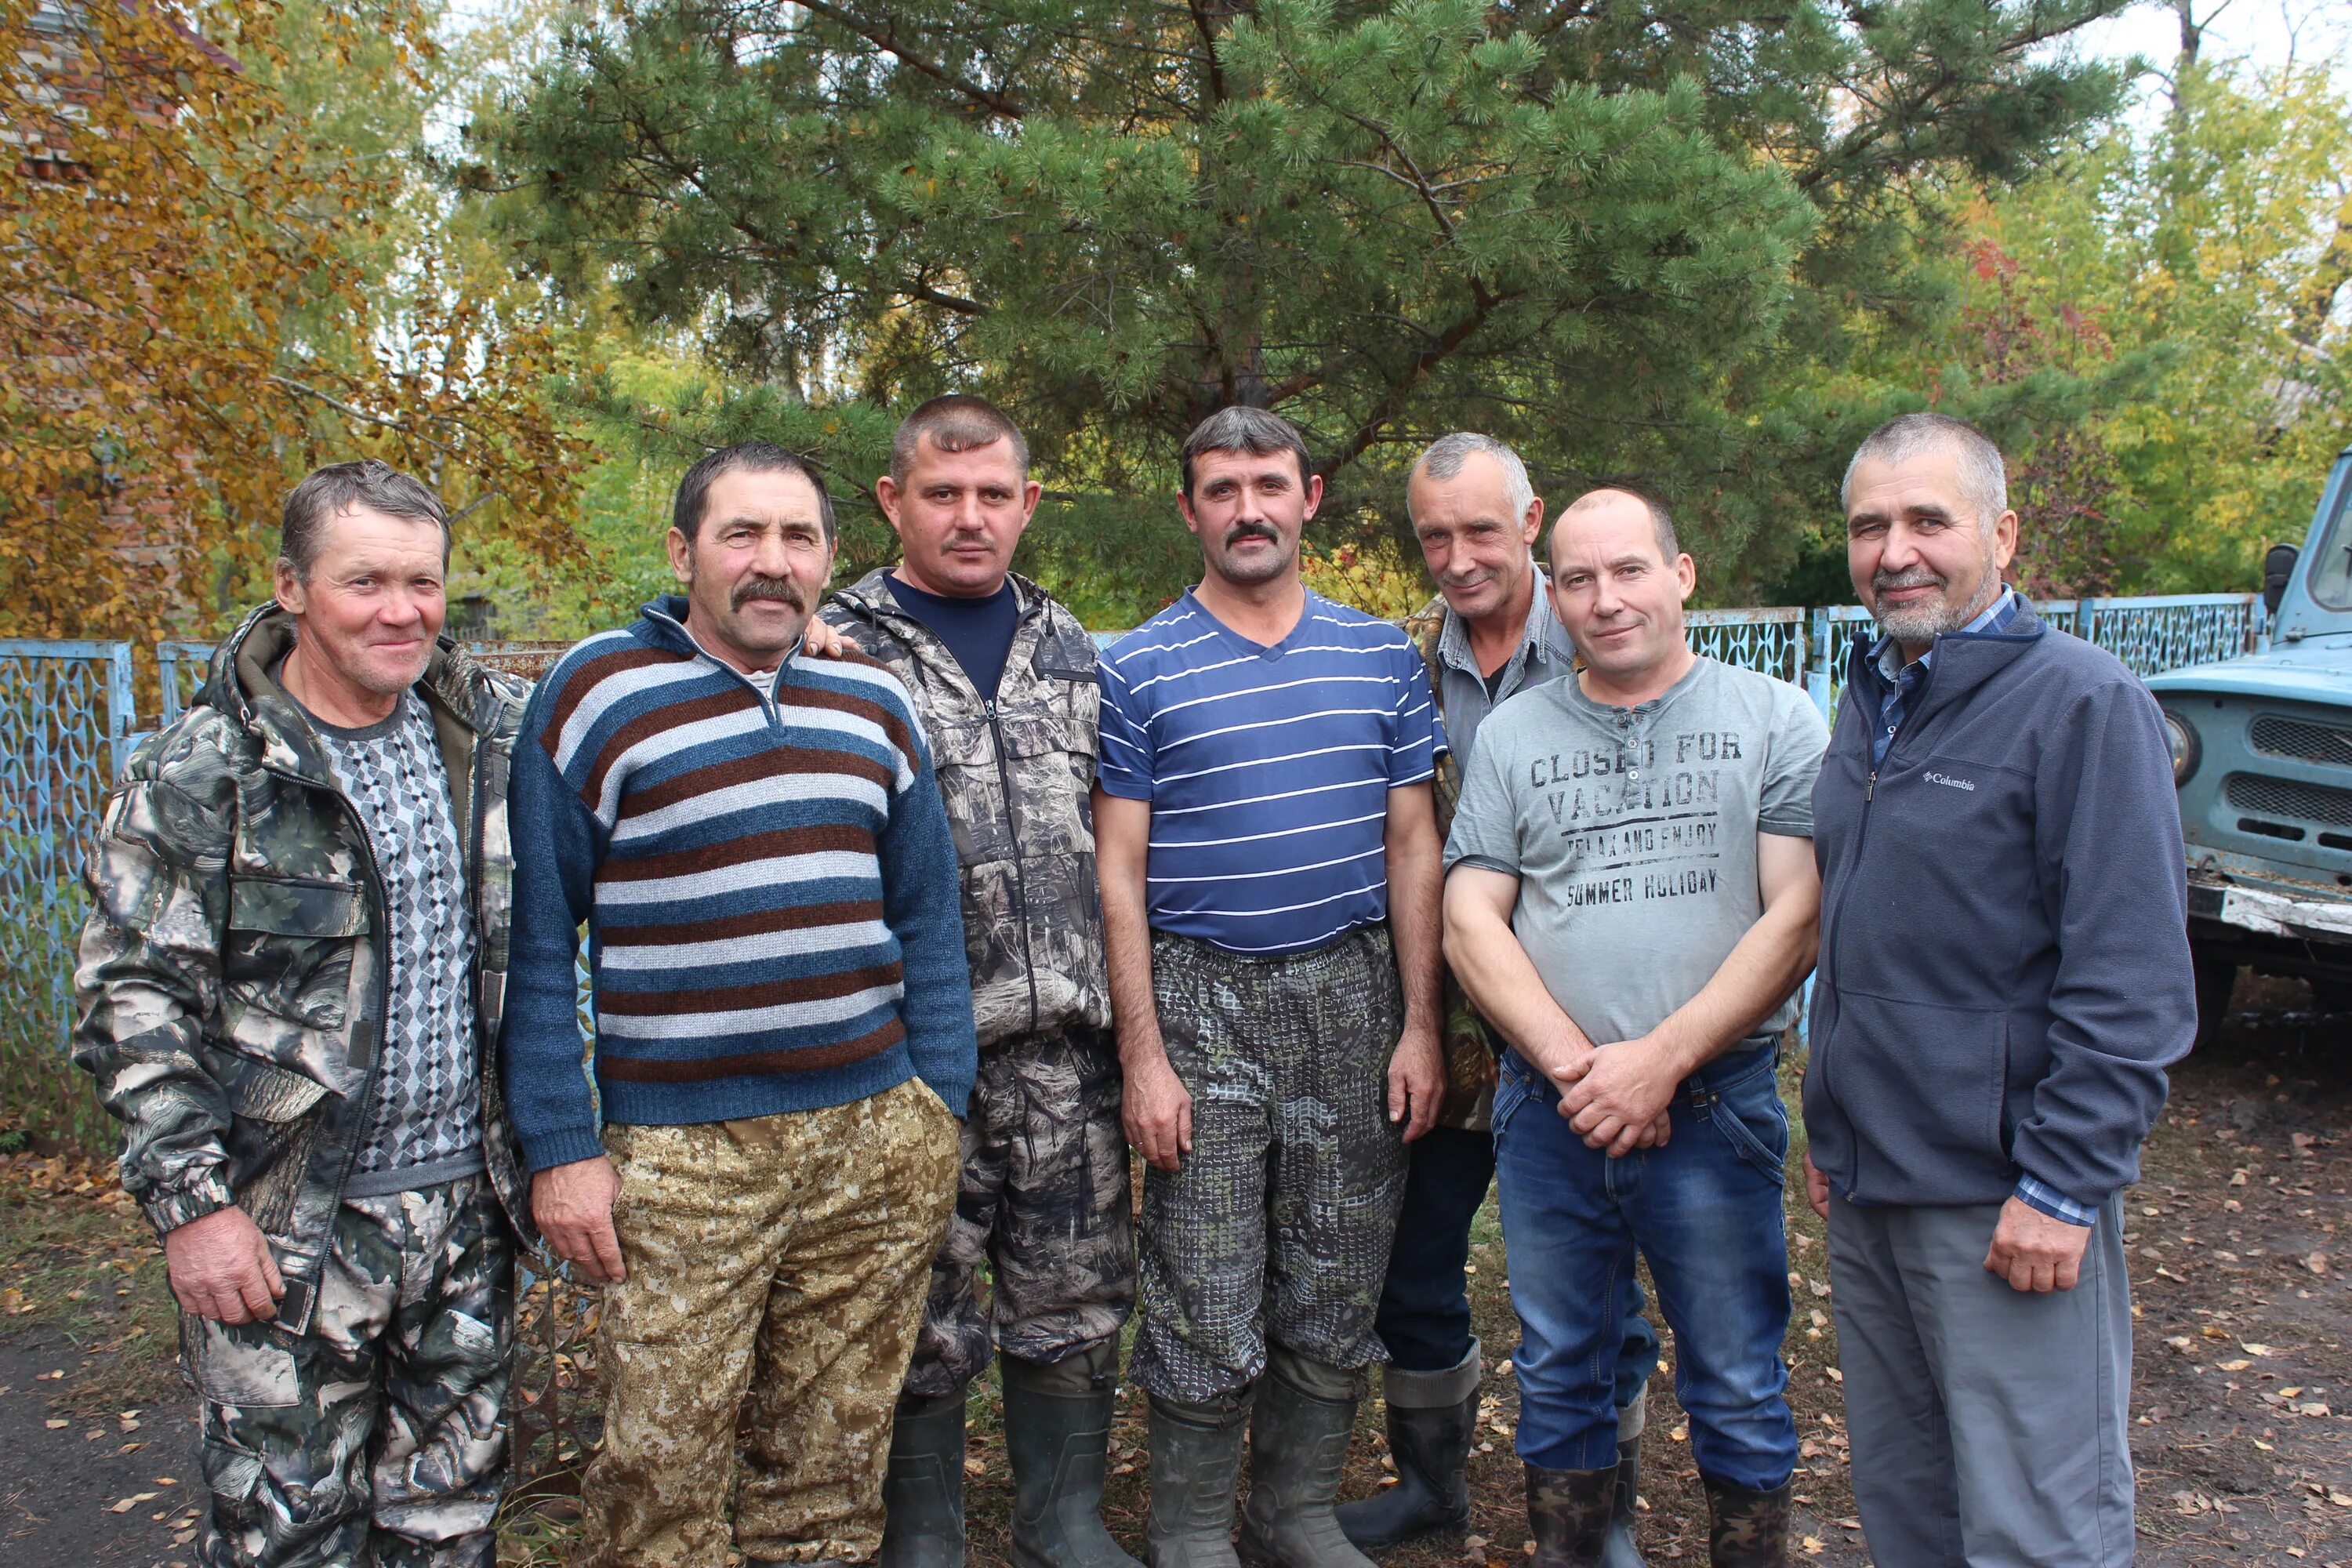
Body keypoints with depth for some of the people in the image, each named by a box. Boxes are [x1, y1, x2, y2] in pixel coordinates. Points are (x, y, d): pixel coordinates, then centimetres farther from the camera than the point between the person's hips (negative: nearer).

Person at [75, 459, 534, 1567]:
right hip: (287, 1229, -4)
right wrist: (190, 1201, -13)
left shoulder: (488, 728, 3)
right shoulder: (198, 777, -9)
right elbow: (133, 1000, -9)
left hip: (468, 1203, 4)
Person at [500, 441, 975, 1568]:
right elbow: (537, 941, -5)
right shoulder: (596, 694, -4)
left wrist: (941, 1110, 7)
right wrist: (561, 1148, -8)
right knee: (661, 1471, 3)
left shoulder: (872, 703, 9)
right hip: (679, 1153, -4)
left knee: (836, 1461, 13)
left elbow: (927, 918, 12)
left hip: (876, 1138, 4)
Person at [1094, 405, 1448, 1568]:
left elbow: (1412, 849, 7)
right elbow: (1120, 874, -3)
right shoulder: (1139, 670, -1)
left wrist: (1419, 1025, 0)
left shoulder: (1382, 656, 7)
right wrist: (1143, 1056, -9)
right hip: (1202, 1001, -2)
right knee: (1206, 1305, 2)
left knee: (1337, 1295, 11)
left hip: (1352, 994, 3)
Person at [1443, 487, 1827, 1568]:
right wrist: (1574, 1062, -10)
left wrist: (1661, 1059, -14)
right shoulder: (1513, 734, 8)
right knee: (1558, 1376, 15)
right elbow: (1470, 921, 2)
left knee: (1736, 1388, 9)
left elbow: (1797, 918, -7)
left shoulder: (1775, 720, 1)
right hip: (1547, 1112, 3)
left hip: (1714, 1105, -2)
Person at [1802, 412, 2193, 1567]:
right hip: (1866, 1189, 8)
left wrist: (2065, 1187, -19)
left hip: (2009, 1203, -7)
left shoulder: (2084, 703, -12)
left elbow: (2133, 982, -16)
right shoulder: (1868, 701, 13)